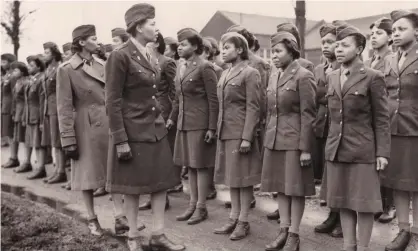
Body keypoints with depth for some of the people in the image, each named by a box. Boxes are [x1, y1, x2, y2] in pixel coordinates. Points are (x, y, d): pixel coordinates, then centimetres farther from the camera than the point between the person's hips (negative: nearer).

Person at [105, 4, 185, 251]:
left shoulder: (149, 57, 10)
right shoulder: (120, 56, -14)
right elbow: (113, 101, -15)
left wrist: (162, 122, 16)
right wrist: (120, 140, -18)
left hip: (156, 129, 8)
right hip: (133, 131, -7)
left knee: (162, 182, 8)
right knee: (134, 186, 5)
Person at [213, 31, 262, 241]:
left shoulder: (250, 73, -9)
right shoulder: (225, 74, 15)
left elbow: (253, 108, -14)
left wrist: (247, 137, -19)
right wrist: (219, 130, 14)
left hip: (241, 133, -8)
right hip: (225, 133, 8)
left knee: (243, 178, 1)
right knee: (231, 177, 12)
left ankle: (243, 222, 11)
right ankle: (233, 218, 22)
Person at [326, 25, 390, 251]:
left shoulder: (373, 77, -7)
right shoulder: (331, 77, 10)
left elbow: (381, 118, -7)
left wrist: (382, 152, -10)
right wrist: (330, 144, 11)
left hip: (362, 150, -5)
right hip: (336, 149, 6)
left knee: (363, 202, 3)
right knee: (343, 201, 11)